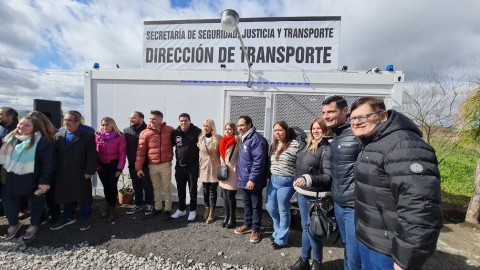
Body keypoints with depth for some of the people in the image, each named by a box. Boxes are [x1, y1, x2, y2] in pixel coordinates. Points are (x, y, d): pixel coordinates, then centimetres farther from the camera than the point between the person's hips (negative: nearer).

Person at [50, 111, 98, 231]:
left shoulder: (88, 136, -8)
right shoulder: (58, 135, 9)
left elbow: (92, 155, -11)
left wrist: (89, 171, -16)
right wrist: (55, 170, 3)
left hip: (81, 174, -5)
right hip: (63, 174, 5)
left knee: (84, 197, 7)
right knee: (65, 196, 17)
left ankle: (85, 219, 22)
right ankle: (68, 217, 35)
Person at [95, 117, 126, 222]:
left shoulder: (119, 136, -10)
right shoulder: (97, 135, -2)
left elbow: (122, 153, -10)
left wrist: (120, 168, -13)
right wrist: (96, 164, -5)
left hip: (114, 165, -3)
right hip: (101, 165, 3)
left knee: (112, 186, -2)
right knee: (106, 186, 15)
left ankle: (112, 210, 12)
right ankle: (108, 206, 34)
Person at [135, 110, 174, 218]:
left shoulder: (170, 130, -6)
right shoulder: (145, 133, -5)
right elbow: (141, 151, -4)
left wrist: (171, 154, 3)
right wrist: (139, 167, -6)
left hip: (165, 164, -1)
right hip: (152, 166, 2)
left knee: (167, 188, 7)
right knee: (156, 188, 17)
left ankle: (168, 209, 21)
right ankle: (157, 207, 33)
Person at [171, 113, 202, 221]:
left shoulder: (197, 132, -10)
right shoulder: (175, 132, 1)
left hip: (193, 166, -3)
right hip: (179, 166, 4)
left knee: (192, 189, 7)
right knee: (180, 189, 15)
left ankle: (193, 210, 23)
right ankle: (181, 209, 32)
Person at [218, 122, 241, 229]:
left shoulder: (237, 140, -11)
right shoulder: (223, 140, 10)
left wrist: (236, 167, -12)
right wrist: (222, 160, 6)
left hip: (232, 171, -6)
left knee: (230, 196, 1)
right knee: (225, 195, 13)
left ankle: (232, 218, 17)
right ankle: (227, 216, 26)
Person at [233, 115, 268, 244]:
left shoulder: (256, 139, -20)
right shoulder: (244, 139, 12)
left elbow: (258, 162, -25)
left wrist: (252, 179, -25)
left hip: (253, 180, -9)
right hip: (244, 179, 9)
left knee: (256, 205, 8)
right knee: (247, 203, 21)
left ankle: (256, 230, 23)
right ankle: (247, 225, 37)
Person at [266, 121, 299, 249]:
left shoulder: (295, 144, -15)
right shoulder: (274, 145, 9)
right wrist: (271, 177, 16)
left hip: (285, 182, -7)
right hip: (272, 180, 8)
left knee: (283, 211, 9)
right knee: (270, 208, 18)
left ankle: (281, 239, 30)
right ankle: (279, 230, 43)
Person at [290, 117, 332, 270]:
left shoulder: (327, 149, -15)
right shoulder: (309, 145, 9)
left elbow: (328, 176, -22)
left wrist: (308, 179, -33)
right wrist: (298, 182, 19)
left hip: (315, 196, -7)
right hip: (302, 193, 7)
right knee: (305, 226, 18)